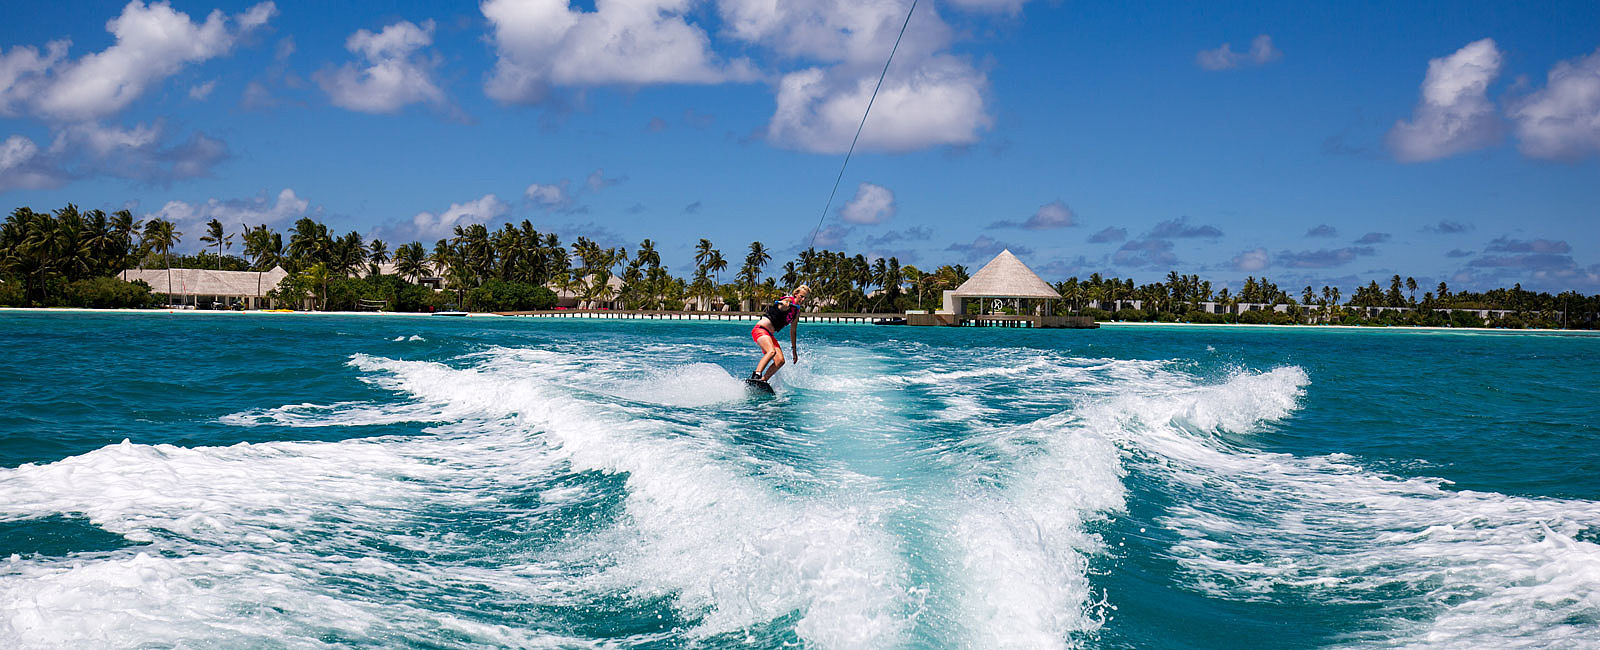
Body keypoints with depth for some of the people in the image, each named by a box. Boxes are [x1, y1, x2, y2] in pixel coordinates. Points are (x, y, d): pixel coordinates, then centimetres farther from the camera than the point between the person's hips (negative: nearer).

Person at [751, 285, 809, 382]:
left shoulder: (797, 311, 17)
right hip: (760, 329, -9)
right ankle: (756, 376, -44)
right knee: (771, 351, -33)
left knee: (780, 361, -9)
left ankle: (762, 381, -11)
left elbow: (793, 331, 26)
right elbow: (781, 307, -31)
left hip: (770, 335, 9)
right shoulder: (789, 300, -6)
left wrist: (794, 350, 26)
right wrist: (783, 305, -52)